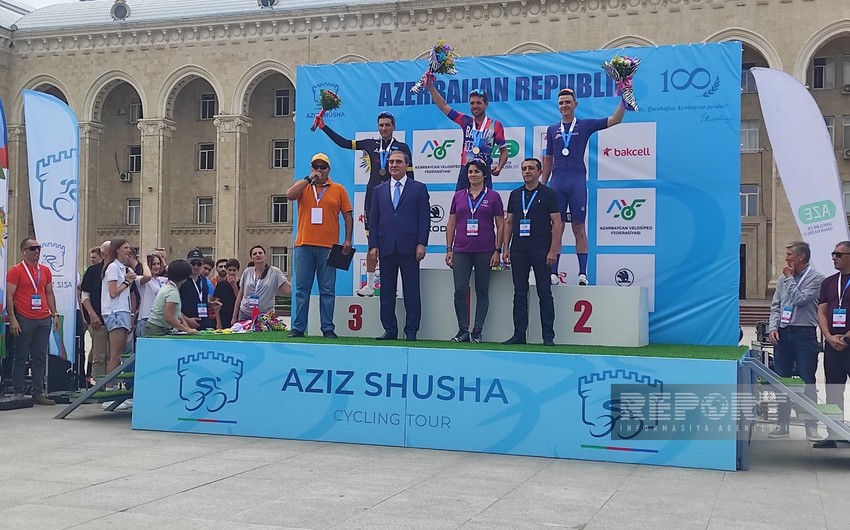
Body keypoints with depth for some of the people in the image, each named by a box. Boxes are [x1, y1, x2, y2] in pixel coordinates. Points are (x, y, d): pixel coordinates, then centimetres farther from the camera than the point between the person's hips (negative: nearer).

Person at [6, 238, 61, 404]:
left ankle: (38, 393, 10)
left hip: (44, 319, 5)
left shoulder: (45, 270, 14)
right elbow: (9, 296, -6)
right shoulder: (16, 271, -3)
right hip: (24, 320, -5)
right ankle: (18, 393, 7)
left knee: (40, 357, 6)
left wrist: (55, 314, 13)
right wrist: (12, 319, -13)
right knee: (21, 357, 1)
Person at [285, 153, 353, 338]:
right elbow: (289, 195, -11)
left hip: (328, 247, -1)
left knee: (327, 290, 2)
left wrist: (348, 240, -2)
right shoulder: (303, 186, 10)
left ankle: (328, 328, 7)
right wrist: (309, 179, -10)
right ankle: (298, 327, 9)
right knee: (302, 289, 4)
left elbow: (348, 216, 7)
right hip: (304, 246, 1)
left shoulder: (338, 190, 8)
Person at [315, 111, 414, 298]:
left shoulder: (402, 147, 4)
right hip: (372, 196, 3)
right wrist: (324, 126, 17)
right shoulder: (371, 144, 11)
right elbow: (344, 143, 17)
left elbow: (409, 175, 4)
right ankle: (369, 286, 11)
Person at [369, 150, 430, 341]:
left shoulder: (418, 188, 7)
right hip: (386, 248, 3)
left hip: (409, 247, -3)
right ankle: (390, 330, 12)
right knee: (387, 291, 5)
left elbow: (424, 218, 1)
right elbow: (373, 220, 11)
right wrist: (373, 245, 1)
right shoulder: (379, 190, 15)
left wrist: (422, 243, -8)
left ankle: (411, 331, 6)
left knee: (411, 291, 0)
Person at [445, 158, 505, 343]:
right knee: (460, 291, -4)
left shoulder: (493, 197, 3)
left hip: (484, 252, -2)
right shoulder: (458, 196, 10)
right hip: (461, 251, 2)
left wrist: (497, 251, -5)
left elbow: (500, 225, 2)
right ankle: (463, 331, 5)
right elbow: (451, 224, 12)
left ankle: (477, 332, 10)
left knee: (482, 292, 4)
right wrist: (449, 249, 5)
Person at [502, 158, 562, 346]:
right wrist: (506, 248, 6)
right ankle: (519, 334, 12)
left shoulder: (548, 194, -1)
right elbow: (508, 222, 14)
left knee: (544, 293, -1)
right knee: (519, 293, 6)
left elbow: (557, 223, -5)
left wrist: (553, 251, -12)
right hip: (518, 251, 4)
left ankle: (548, 336, 3)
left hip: (541, 251, -4)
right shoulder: (515, 194, 12)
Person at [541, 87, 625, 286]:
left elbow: (614, 120, 1)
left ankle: (583, 273, 1)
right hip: (556, 182, 2)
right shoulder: (552, 130, 14)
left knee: (579, 228, -1)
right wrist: (543, 184, 14)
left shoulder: (585, 125, 6)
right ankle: (553, 273, 5)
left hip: (577, 181, -2)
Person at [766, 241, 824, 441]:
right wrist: (773, 328, -2)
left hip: (804, 334, -5)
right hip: (783, 334, 5)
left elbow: (799, 299, -16)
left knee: (807, 382, 0)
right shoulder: (783, 278, 10)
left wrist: (790, 278, -6)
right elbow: (775, 306, 11)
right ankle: (782, 424, 18)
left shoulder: (815, 278, -5)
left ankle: (811, 426, 8)